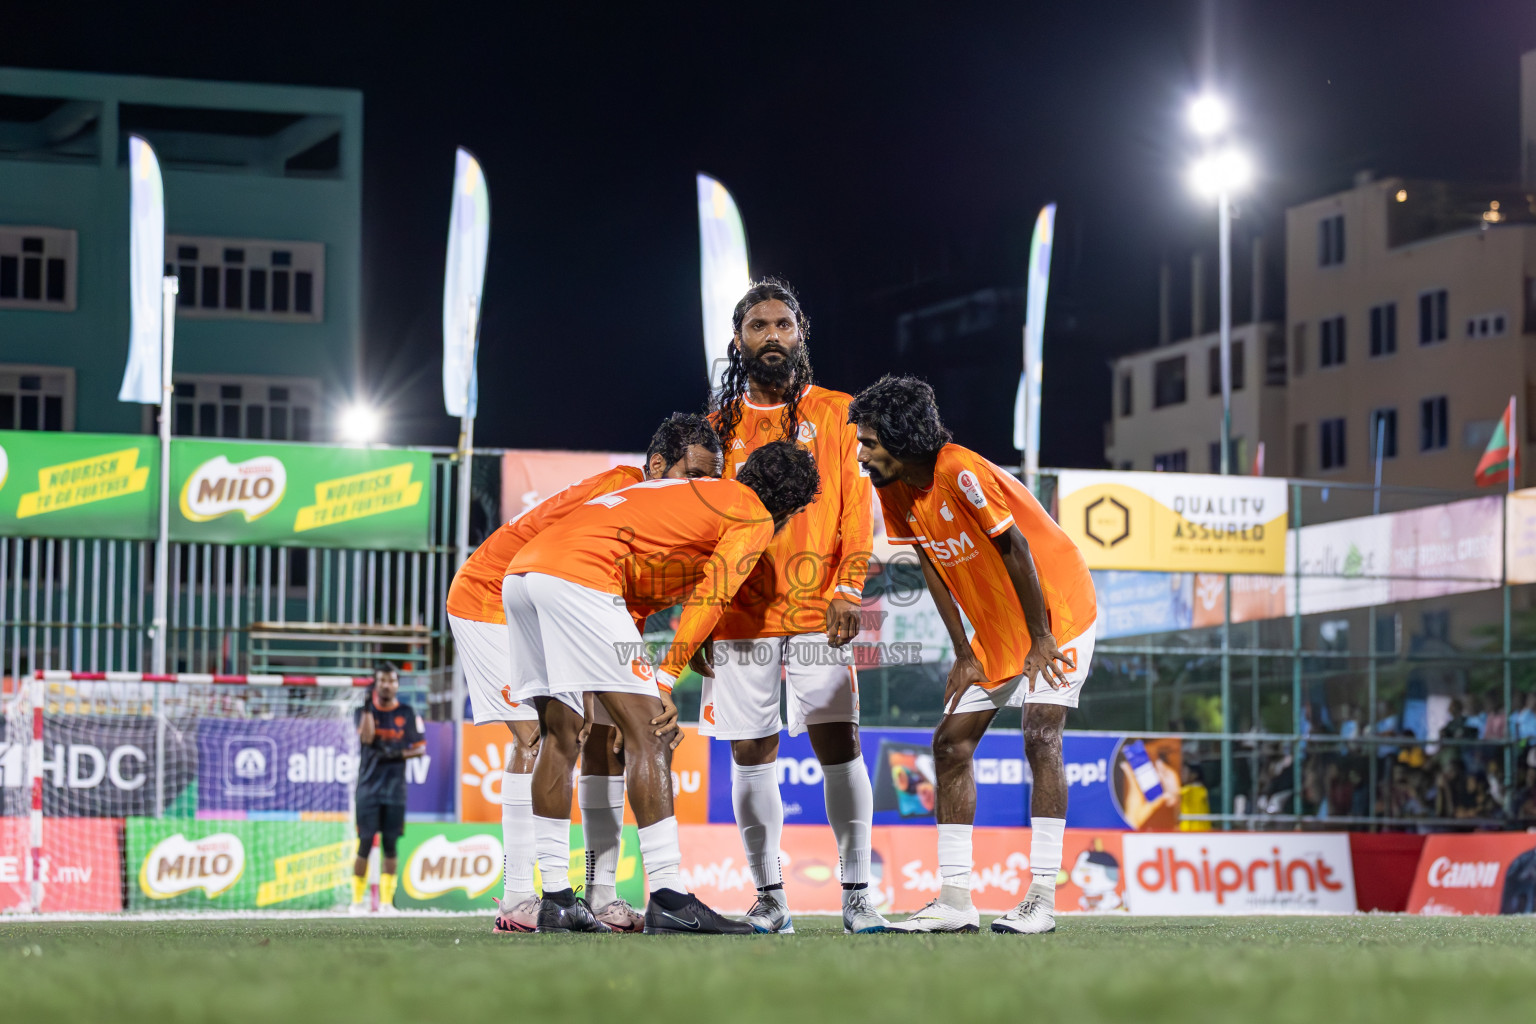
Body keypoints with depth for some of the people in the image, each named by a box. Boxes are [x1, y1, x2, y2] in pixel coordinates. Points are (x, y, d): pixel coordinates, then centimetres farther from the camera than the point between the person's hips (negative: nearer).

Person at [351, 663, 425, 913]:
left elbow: (420, 748, 7)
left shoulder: (407, 714, 7)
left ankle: (387, 900, 4)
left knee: (391, 845, 0)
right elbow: (366, 738, -13)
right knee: (364, 844, -6)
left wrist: (400, 754, -10)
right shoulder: (364, 712, 5)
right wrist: (369, 705, -15)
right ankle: (357, 900, -1)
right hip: (368, 787, -1)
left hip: (395, 788, 1)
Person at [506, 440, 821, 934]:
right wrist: (664, 682, -3)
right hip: (578, 575, -9)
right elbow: (707, 602, -3)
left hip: (522, 569, 9)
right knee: (648, 733, -7)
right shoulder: (755, 519, 8)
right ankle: (667, 898, -12)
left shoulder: (689, 491, 33)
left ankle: (555, 901, 15)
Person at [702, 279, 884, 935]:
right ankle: (769, 898, 9)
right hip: (741, 612, 2)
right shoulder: (721, 424, 13)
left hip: (818, 611, -2)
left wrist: (846, 591, -10)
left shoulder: (835, 414, 6)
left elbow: (857, 513, 2)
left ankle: (857, 894, -2)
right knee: (752, 753, 2)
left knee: (838, 743, -8)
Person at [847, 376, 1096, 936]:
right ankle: (954, 899, 5)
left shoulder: (962, 474, -28)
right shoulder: (894, 490, -4)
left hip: (1057, 608, -9)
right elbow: (933, 568, 4)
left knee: (1041, 737, -19)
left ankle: (1042, 897, -20)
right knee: (950, 743, 3)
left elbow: (1015, 549, -23)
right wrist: (963, 654, 2)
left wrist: (1040, 639, -17)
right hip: (995, 627, 9)